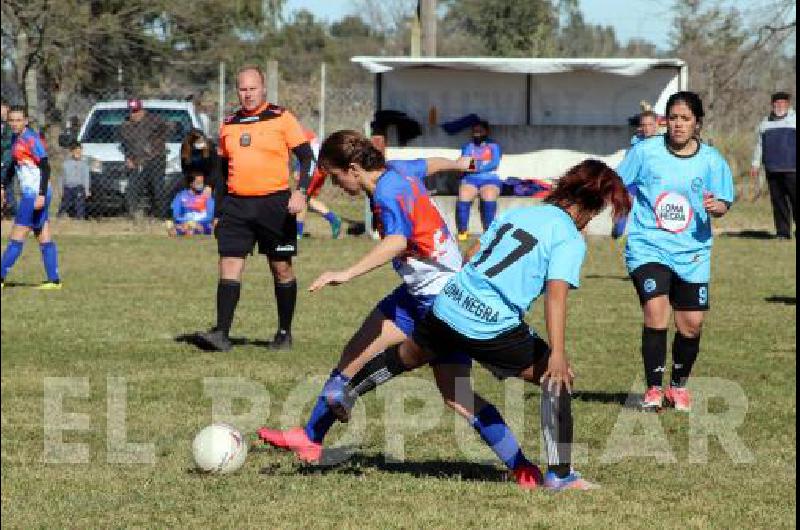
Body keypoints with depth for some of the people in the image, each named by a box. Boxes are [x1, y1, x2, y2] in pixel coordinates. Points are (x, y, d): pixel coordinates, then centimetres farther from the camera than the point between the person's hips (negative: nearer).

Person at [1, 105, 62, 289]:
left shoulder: (31, 139, -14)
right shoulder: (15, 138, 13)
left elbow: (45, 167, -19)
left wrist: (41, 194, -25)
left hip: (34, 195, -9)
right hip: (29, 194, 9)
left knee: (16, 238, -7)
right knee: (44, 239, 7)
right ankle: (54, 280, 7)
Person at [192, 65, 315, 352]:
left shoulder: (282, 118, -1)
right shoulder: (229, 124, 12)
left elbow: (306, 157, -3)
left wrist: (300, 191, -17)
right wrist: (219, 212, 16)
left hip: (275, 203, -3)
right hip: (236, 204, 4)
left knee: (281, 269, 5)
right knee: (229, 266, -7)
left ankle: (284, 333, 17)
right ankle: (222, 333, -11)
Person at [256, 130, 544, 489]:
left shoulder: (387, 193, -23)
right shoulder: (396, 170, 4)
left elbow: (397, 241, -43)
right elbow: (430, 165, 27)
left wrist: (347, 274, -52)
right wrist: (459, 164, 50)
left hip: (442, 295, -10)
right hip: (418, 293, 10)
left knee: (455, 397, -13)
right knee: (354, 355, 8)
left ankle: (522, 469, -7)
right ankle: (310, 440, 15)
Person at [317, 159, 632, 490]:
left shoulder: (516, 213, 16)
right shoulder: (571, 239, -5)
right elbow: (556, 296, -19)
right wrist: (557, 355, -25)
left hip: (448, 306, 7)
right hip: (494, 328, -7)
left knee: (408, 355, 33)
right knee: (558, 379, 6)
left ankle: (345, 395, 54)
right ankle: (559, 474, 4)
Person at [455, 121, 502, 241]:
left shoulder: (494, 146, 12)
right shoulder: (468, 146, 18)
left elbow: (494, 163, -5)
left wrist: (479, 167, -22)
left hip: (489, 178, -1)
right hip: (471, 178, 1)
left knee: (489, 197, -35)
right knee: (463, 197, -32)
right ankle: (462, 231, -29)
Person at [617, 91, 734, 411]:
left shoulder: (711, 160, 1)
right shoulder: (645, 151, -2)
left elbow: (723, 204, 7)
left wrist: (716, 207, -15)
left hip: (692, 252, 2)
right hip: (649, 247, -2)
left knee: (691, 324, 3)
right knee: (656, 311, -21)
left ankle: (679, 386, 28)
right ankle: (654, 389, -11)